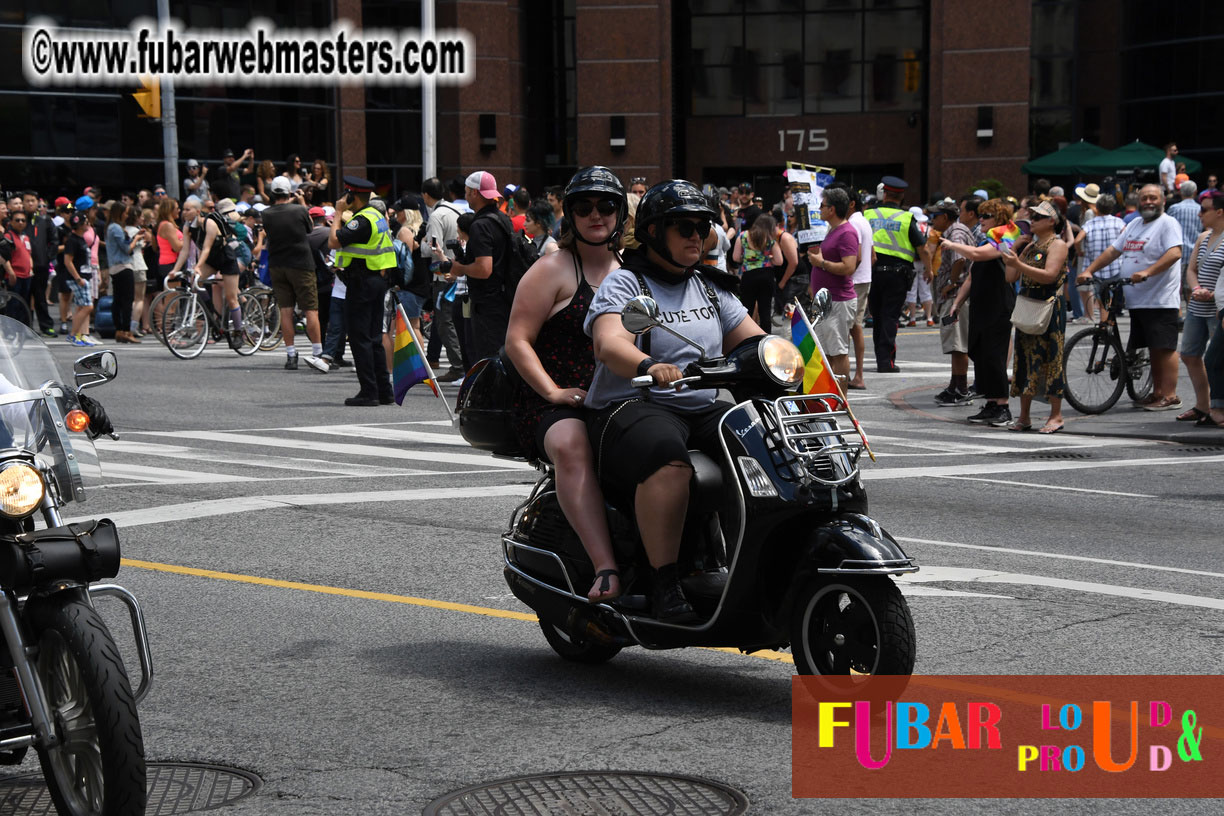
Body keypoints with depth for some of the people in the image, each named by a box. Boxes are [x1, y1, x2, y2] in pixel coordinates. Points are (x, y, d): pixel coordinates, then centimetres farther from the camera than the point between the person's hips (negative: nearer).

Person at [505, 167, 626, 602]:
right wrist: (553, 391, -17)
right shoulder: (553, 269, 3)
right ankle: (606, 569, -49)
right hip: (555, 404, -5)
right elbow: (517, 341, -4)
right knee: (572, 445, -39)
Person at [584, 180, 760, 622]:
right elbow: (609, 343, -20)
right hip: (632, 405, -7)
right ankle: (665, 585, -33)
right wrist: (650, 366, -42)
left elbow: (752, 339, 15)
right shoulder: (624, 283, -2)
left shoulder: (711, 287, 20)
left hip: (703, 409, 7)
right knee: (670, 461, -38)